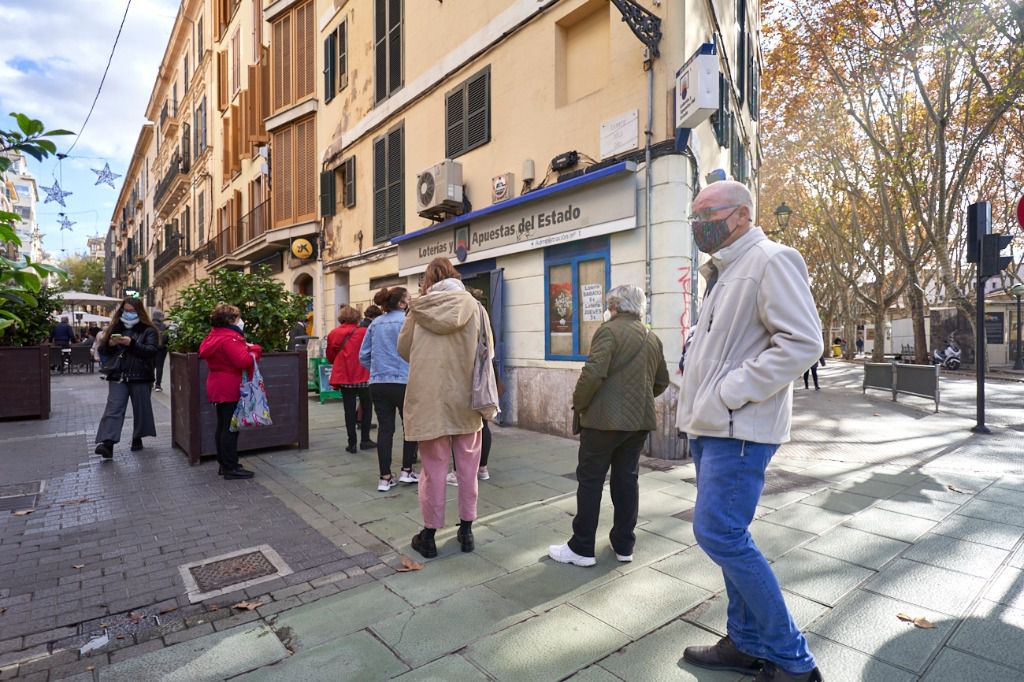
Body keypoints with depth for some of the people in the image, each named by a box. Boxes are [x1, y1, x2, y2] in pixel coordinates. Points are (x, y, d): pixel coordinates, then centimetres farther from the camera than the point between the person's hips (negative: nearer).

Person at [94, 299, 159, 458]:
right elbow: (102, 350, 13)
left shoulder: (148, 330, 0)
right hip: (118, 376, 3)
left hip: (140, 377, -2)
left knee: (140, 409, 7)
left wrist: (132, 343, -25)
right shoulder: (116, 327, 12)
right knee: (113, 409, -7)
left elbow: (152, 351, -14)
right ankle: (107, 443, -15)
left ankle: (137, 439, 23)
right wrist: (110, 344, -9)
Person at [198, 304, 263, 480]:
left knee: (222, 426, 15)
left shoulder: (214, 336, 13)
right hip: (230, 389, -10)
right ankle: (231, 468, 0)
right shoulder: (229, 338, -20)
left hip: (218, 388, 10)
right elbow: (243, 361, -30)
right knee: (230, 428, -5)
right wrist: (254, 349, -11)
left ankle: (224, 464, 24)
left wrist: (245, 347, 6)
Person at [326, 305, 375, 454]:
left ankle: (352, 443, 10)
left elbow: (330, 357, 8)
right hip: (362, 376, -2)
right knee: (366, 406, 14)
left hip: (343, 376, 2)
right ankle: (365, 440, 14)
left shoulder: (333, 334, 1)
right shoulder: (363, 332, -8)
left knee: (349, 409, 8)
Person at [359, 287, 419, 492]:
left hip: (377, 384, 5)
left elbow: (364, 356, 11)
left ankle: (385, 478, 12)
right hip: (402, 382, -5)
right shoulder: (408, 321, -6)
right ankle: (407, 471, 17)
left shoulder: (375, 324, 10)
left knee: (385, 428, 8)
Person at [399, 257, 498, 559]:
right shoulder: (474, 308, -3)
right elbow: (486, 355, -2)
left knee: (433, 468, 10)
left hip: (429, 399, 0)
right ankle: (466, 531, 25)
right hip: (465, 399, 0)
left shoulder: (419, 309, -2)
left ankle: (429, 536, 22)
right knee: (467, 468, 13)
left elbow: (403, 349, 9)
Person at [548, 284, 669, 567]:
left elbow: (593, 373, -21)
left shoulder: (609, 330, -10)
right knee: (627, 480, 14)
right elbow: (662, 382, 16)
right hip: (640, 420, 7)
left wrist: (578, 404, -8)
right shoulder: (653, 338, 12)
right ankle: (624, 545, 22)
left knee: (590, 480, 2)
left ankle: (582, 548, 10)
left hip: (605, 418, -7)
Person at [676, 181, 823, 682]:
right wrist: (699, 405, 13)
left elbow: (802, 341, -20)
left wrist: (731, 392, -20)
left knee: (719, 534, -8)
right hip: (710, 426, 9)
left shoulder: (772, 260, -10)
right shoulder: (724, 273, 18)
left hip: (737, 429, -9)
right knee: (728, 535, 14)